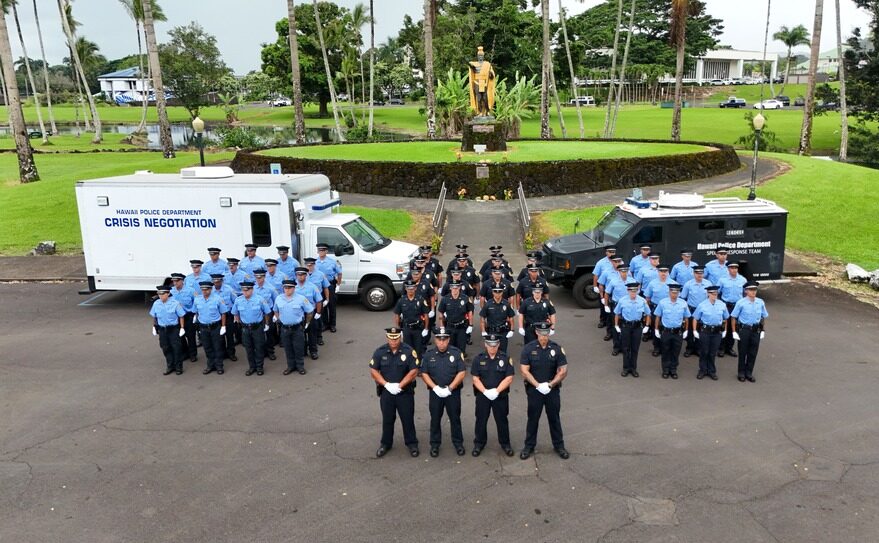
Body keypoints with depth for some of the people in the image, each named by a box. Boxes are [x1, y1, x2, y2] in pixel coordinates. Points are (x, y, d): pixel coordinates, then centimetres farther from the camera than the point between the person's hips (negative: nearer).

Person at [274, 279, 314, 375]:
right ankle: (291, 366, 26)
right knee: (288, 349, 12)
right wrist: (280, 319, 11)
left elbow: (309, 312, -2)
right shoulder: (278, 299, 0)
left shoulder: (301, 298, -11)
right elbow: (276, 311, 18)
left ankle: (300, 366, 19)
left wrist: (306, 323, 4)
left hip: (297, 328, -3)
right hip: (284, 328, 3)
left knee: (299, 348, 5)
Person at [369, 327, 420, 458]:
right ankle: (385, 443, 29)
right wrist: (387, 384, -13)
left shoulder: (409, 351, -10)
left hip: (405, 392, -2)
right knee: (387, 419, 13)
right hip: (386, 392, 2)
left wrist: (399, 385, -15)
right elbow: (373, 371, -2)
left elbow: (414, 372, -12)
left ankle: (412, 443, 22)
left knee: (408, 418, 6)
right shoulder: (380, 352, -3)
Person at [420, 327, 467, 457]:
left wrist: (449, 388, -15)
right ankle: (434, 444, 23)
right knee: (435, 419, 11)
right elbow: (424, 373, -1)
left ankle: (458, 443, 24)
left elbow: (462, 373, -9)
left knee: (455, 418, 9)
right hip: (435, 392, 1)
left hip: (453, 392, -1)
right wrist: (435, 388, -13)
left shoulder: (456, 353, -7)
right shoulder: (428, 354, -3)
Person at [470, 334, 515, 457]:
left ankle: (505, 444, 26)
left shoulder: (506, 358, -4)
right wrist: (485, 391, -16)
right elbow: (475, 379, -3)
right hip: (482, 395, 1)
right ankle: (479, 444, 25)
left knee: (502, 420, 10)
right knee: (481, 420, 10)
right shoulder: (478, 358, -2)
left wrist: (496, 391, -16)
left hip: (501, 396, -1)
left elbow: (509, 378, -7)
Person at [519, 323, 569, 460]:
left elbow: (563, 371, -6)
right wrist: (538, 385, -17)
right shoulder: (528, 348, -8)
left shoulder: (557, 348, -6)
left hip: (553, 390, 1)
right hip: (534, 389, -1)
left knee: (554, 418, 12)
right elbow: (524, 371, -10)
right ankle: (529, 446, 24)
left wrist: (550, 384, -13)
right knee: (533, 419, 10)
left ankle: (559, 445, 27)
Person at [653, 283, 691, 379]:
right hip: (665, 331, -1)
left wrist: (686, 331, 9)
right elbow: (657, 317, 1)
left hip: (678, 332, 1)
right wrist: (656, 330, 2)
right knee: (665, 352, 10)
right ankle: (665, 370, 22)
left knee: (675, 353, 11)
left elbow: (686, 318, 7)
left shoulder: (683, 303, -4)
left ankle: (673, 370, 25)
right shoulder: (662, 303, -7)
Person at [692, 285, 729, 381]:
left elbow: (725, 318, 12)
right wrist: (695, 331, -4)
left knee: (713, 353, 11)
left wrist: (724, 330, 11)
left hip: (717, 332, 2)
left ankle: (711, 371, 26)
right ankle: (703, 370, 22)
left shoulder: (722, 305, 0)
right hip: (705, 331, -2)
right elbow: (695, 318, -1)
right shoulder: (702, 305, -7)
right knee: (704, 352, 8)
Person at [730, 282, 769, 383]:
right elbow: (734, 317, -8)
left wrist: (762, 330, 8)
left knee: (753, 353, 11)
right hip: (743, 330, -3)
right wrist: (734, 331, -8)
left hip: (756, 330, 3)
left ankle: (749, 373, 26)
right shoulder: (741, 303, -14)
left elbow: (764, 317, 9)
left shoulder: (760, 302, -4)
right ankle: (741, 373, 23)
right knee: (742, 352, 9)